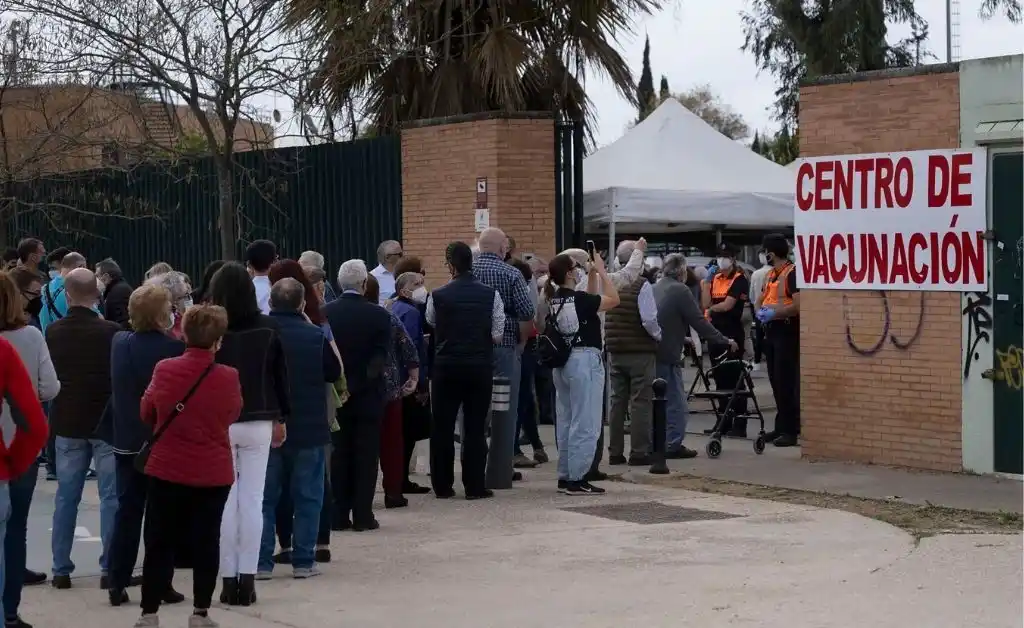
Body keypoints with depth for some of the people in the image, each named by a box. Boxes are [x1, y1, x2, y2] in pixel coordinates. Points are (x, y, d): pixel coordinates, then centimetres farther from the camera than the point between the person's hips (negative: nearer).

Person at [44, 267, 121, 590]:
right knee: (110, 497, 3)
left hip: (67, 422, 3)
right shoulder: (110, 332, -15)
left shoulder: (53, 333, -3)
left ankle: (61, 569, 11)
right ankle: (110, 569, 1)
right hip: (106, 422, -3)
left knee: (66, 497, 10)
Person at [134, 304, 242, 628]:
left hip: (167, 469, 1)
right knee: (205, 543, 10)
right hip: (213, 473, -1)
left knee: (160, 543, 8)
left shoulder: (164, 370, -9)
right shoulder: (228, 377, -12)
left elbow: (146, 413, 7)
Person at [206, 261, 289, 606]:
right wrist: (281, 418, 15)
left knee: (224, 500, 4)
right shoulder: (268, 328, -2)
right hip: (258, 422, 2)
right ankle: (247, 580, 3)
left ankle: (229, 579, 4)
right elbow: (280, 375, 4)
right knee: (252, 500, 5)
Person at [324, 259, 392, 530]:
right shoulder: (379, 315, -10)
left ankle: (339, 515, 9)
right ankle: (362, 515, 3)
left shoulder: (325, 313, -5)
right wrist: (368, 376, 0)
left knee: (339, 454, 9)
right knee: (365, 456, 4)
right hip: (368, 394, -2)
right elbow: (382, 357, -11)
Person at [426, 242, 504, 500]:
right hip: (480, 366, 0)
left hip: (447, 366, 0)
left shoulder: (437, 296, -8)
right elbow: (498, 336, -3)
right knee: (476, 427, 5)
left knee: (442, 427, 9)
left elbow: (430, 323, 7)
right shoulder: (491, 295, -6)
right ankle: (475, 486, 5)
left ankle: (442, 485, 14)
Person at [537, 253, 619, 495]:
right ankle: (577, 479, -6)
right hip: (585, 360, -8)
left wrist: (592, 276, 17)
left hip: (562, 362, 8)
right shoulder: (578, 299, -16)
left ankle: (565, 476, 18)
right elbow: (613, 299, -6)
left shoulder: (552, 300, 6)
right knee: (585, 424, -4)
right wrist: (601, 271, 1)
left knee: (565, 421, 13)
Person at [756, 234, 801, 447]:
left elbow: (798, 305, -22)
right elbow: (760, 299, 25)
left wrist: (774, 313, -17)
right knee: (776, 382, 11)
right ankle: (781, 427, 18)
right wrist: (760, 311, 3)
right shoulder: (771, 274, 15)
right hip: (772, 331, 9)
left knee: (786, 383, -9)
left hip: (787, 332, -9)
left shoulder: (792, 273, -13)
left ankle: (790, 430, -7)